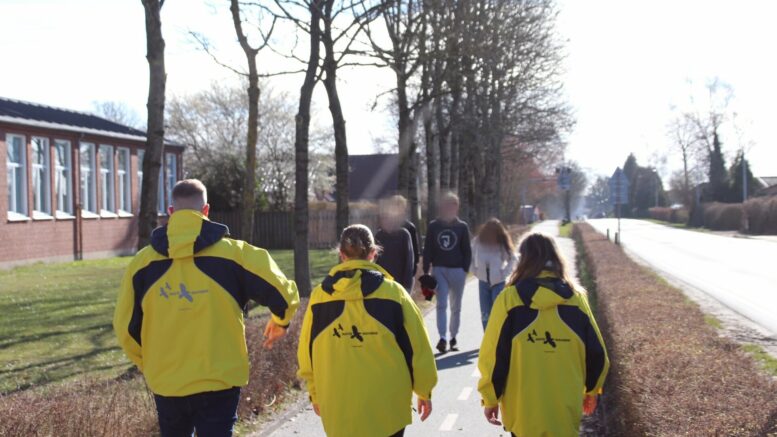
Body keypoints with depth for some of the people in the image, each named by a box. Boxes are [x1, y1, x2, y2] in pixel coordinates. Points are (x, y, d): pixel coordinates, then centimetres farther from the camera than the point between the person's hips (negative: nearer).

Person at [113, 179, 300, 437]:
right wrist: (280, 322, 17)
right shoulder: (233, 253, -9)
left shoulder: (143, 261, -3)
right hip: (219, 381, -3)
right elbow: (284, 295, -6)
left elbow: (125, 327, 3)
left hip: (166, 384, 3)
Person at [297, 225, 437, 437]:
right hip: (386, 407, -2)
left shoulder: (319, 296, -3)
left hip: (338, 409, 2)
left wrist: (315, 394, 20)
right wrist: (424, 391, 11)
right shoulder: (393, 293, -8)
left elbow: (307, 352, 6)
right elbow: (416, 348, -3)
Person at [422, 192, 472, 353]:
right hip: (439, 269, 0)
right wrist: (426, 271, -1)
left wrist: (465, 269, -6)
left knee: (456, 306, 9)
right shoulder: (433, 226, 3)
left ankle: (453, 337, 20)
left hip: (457, 270, 0)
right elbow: (427, 249, 4)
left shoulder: (462, 227, 1)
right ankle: (443, 338, -16)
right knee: (441, 304, -10)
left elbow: (467, 251, 3)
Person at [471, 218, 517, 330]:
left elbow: (513, 259, 0)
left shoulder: (502, 244, -11)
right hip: (483, 281, 2)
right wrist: (475, 271, -1)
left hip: (498, 282, -2)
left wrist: (504, 273, -6)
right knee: (485, 314, 7)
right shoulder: (477, 241, -8)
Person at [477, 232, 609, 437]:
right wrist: (591, 390, 22)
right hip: (566, 410, 2)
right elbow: (596, 352, 6)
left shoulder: (510, 298, -8)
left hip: (523, 411, -2)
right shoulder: (576, 298, -1)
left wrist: (490, 398, 4)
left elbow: (494, 354, -7)